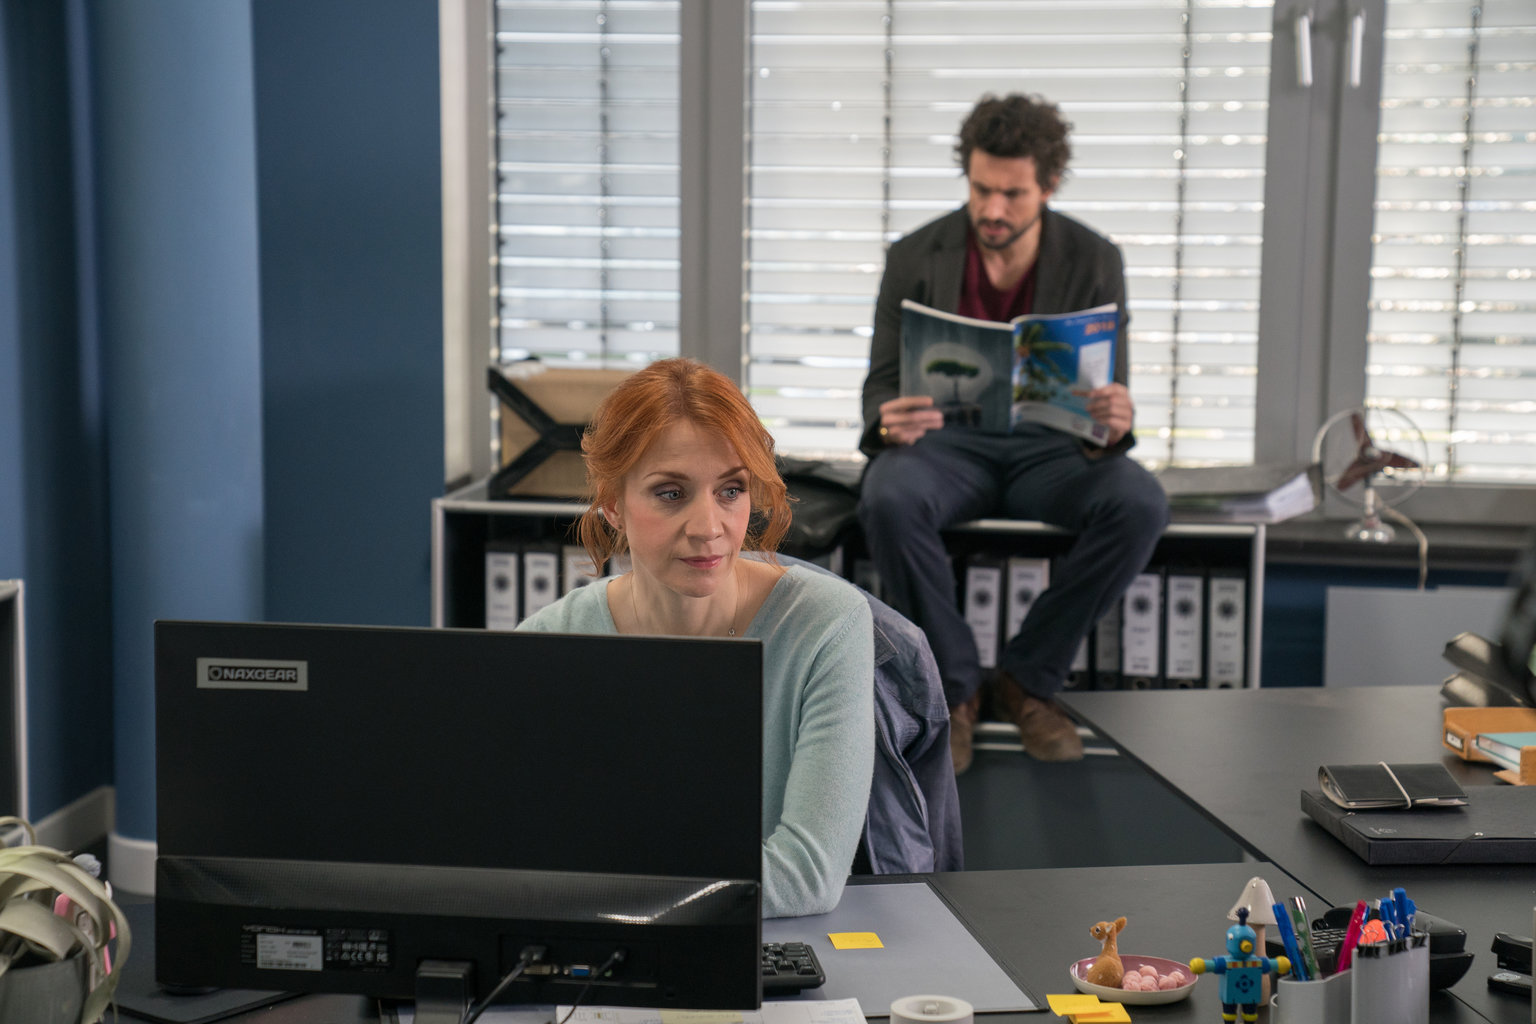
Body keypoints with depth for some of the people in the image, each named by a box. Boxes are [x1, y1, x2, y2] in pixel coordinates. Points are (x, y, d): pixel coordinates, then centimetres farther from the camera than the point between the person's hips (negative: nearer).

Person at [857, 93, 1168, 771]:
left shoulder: (1094, 263, -3)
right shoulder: (915, 258, -4)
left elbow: (1109, 397, -4)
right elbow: (882, 384, -3)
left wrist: (1115, 424, -30)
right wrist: (888, 422, -29)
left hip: (1050, 446, 1)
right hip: (945, 440, -1)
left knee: (1140, 506, -30)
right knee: (889, 500, -36)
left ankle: (1029, 678, -12)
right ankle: (952, 686, -15)